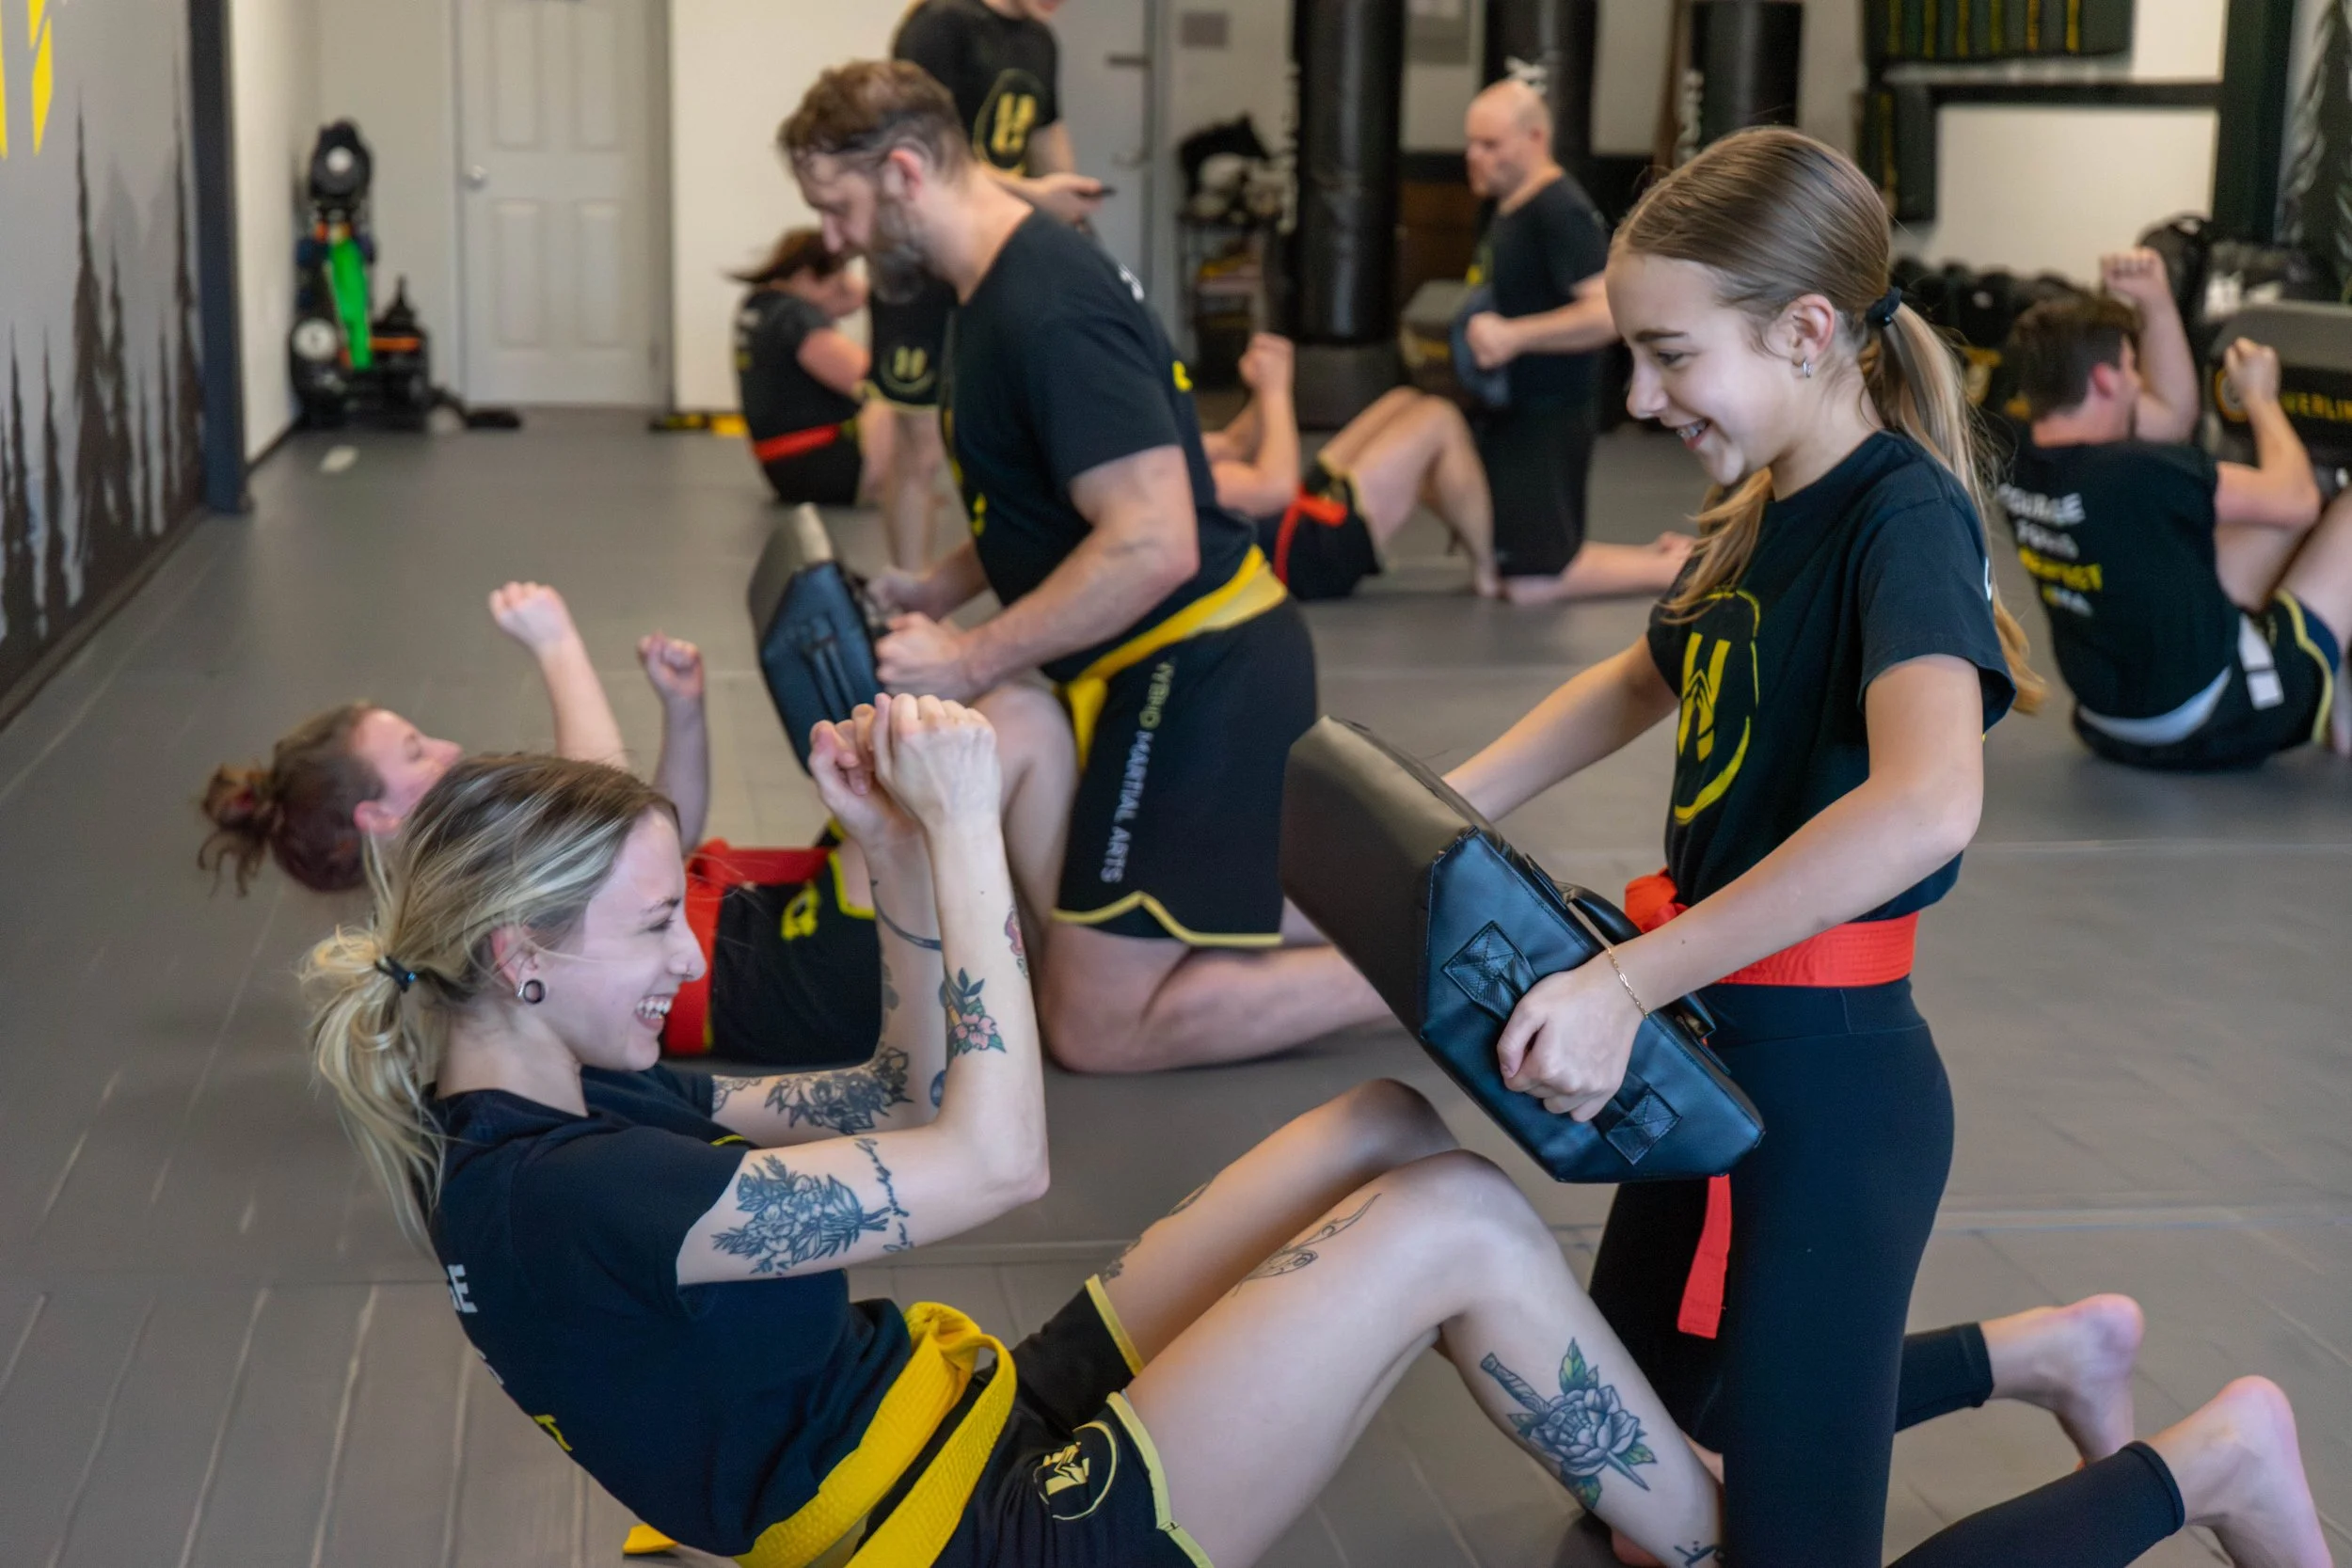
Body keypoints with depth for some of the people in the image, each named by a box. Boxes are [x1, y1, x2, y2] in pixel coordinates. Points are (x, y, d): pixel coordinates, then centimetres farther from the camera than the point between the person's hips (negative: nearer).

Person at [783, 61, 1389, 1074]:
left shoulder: (1044, 313, -21)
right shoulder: (1016, 278, 11)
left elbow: (1152, 545, -28)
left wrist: (974, 661, -21)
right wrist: (935, 590, 14)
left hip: (1199, 684, -10)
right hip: (1196, 667, 10)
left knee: (1096, 1026, -5)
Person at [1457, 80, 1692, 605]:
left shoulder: (1560, 211, -17)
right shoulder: (1508, 209, 13)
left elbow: (1610, 311, -29)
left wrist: (1513, 336, -34)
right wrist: (1480, 335, 14)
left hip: (1546, 421, -10)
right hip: (1509, 417, 10)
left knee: (1533, 581, -14)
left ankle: (1681, 566, -1)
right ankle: (1666, 556, 24)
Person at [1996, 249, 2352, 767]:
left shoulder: (2024, 464, -4)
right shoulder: (2141, 474, -29)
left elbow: (2174, 412, 13)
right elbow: (2295, 498, -13)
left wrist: (2155, 302, 5)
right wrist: (2260, 398, 3)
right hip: (2219, 723, -8)